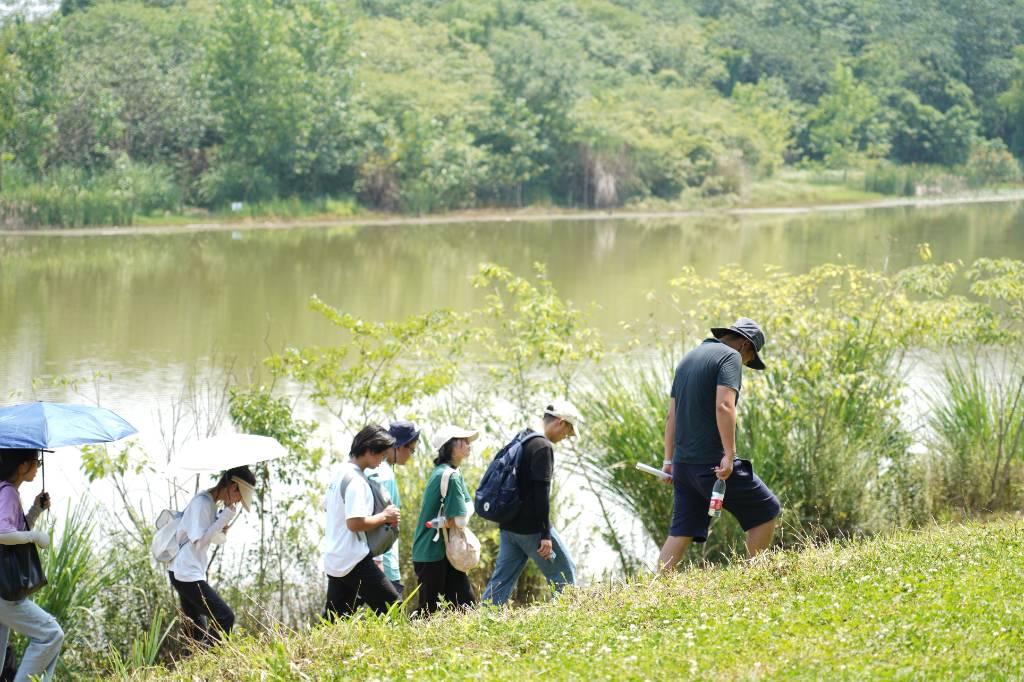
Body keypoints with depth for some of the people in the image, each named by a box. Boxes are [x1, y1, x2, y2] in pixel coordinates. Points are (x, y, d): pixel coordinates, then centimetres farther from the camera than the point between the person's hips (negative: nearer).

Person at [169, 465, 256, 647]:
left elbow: (218, 539, 20)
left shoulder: (211, 503, 14)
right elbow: (199, 541, -19)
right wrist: (225, 517, -17)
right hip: (187, 574, -10)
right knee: (225, 618, -16)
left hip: (184, 574, 10)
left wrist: (225, 517, 2)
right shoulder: (202, 503, -15)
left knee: (196, 631, 10)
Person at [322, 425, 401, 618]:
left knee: (333, 618, 11)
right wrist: (384, 517, -11)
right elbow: (355, 523, -25)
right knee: (391, 608, -6)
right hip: (354, 561, -10)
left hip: (334, 560, 10)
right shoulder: (355, 481, -17)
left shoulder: (341, 473, 13)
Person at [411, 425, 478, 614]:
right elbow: (460, 521, -22)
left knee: (467, 604, 7)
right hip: (432, 555, -9)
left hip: (444, 553, 9)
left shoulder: (441, 472, 12)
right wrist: (447, 521, -2)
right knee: (429, 612, -3)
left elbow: (468, 508, 8)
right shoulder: (451, 476, -19)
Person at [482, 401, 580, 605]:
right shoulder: (543, 447, -15)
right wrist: (546, 534, -21)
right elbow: (541, 492, -21)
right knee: (564, 573, 4)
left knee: (502, 579, 6)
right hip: (532, 527, -9)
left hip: (509, 525, 9)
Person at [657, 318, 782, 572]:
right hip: (713, 462, -8)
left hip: (683, 463, 8)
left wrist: (669, 459, 22)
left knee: (681, 531, 8)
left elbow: (672, 414, 20)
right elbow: (724, 406, -21)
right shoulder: (730, 357, -6)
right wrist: (729, 455, -23)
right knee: (766, 511, 5)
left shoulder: (688, 358, 19)